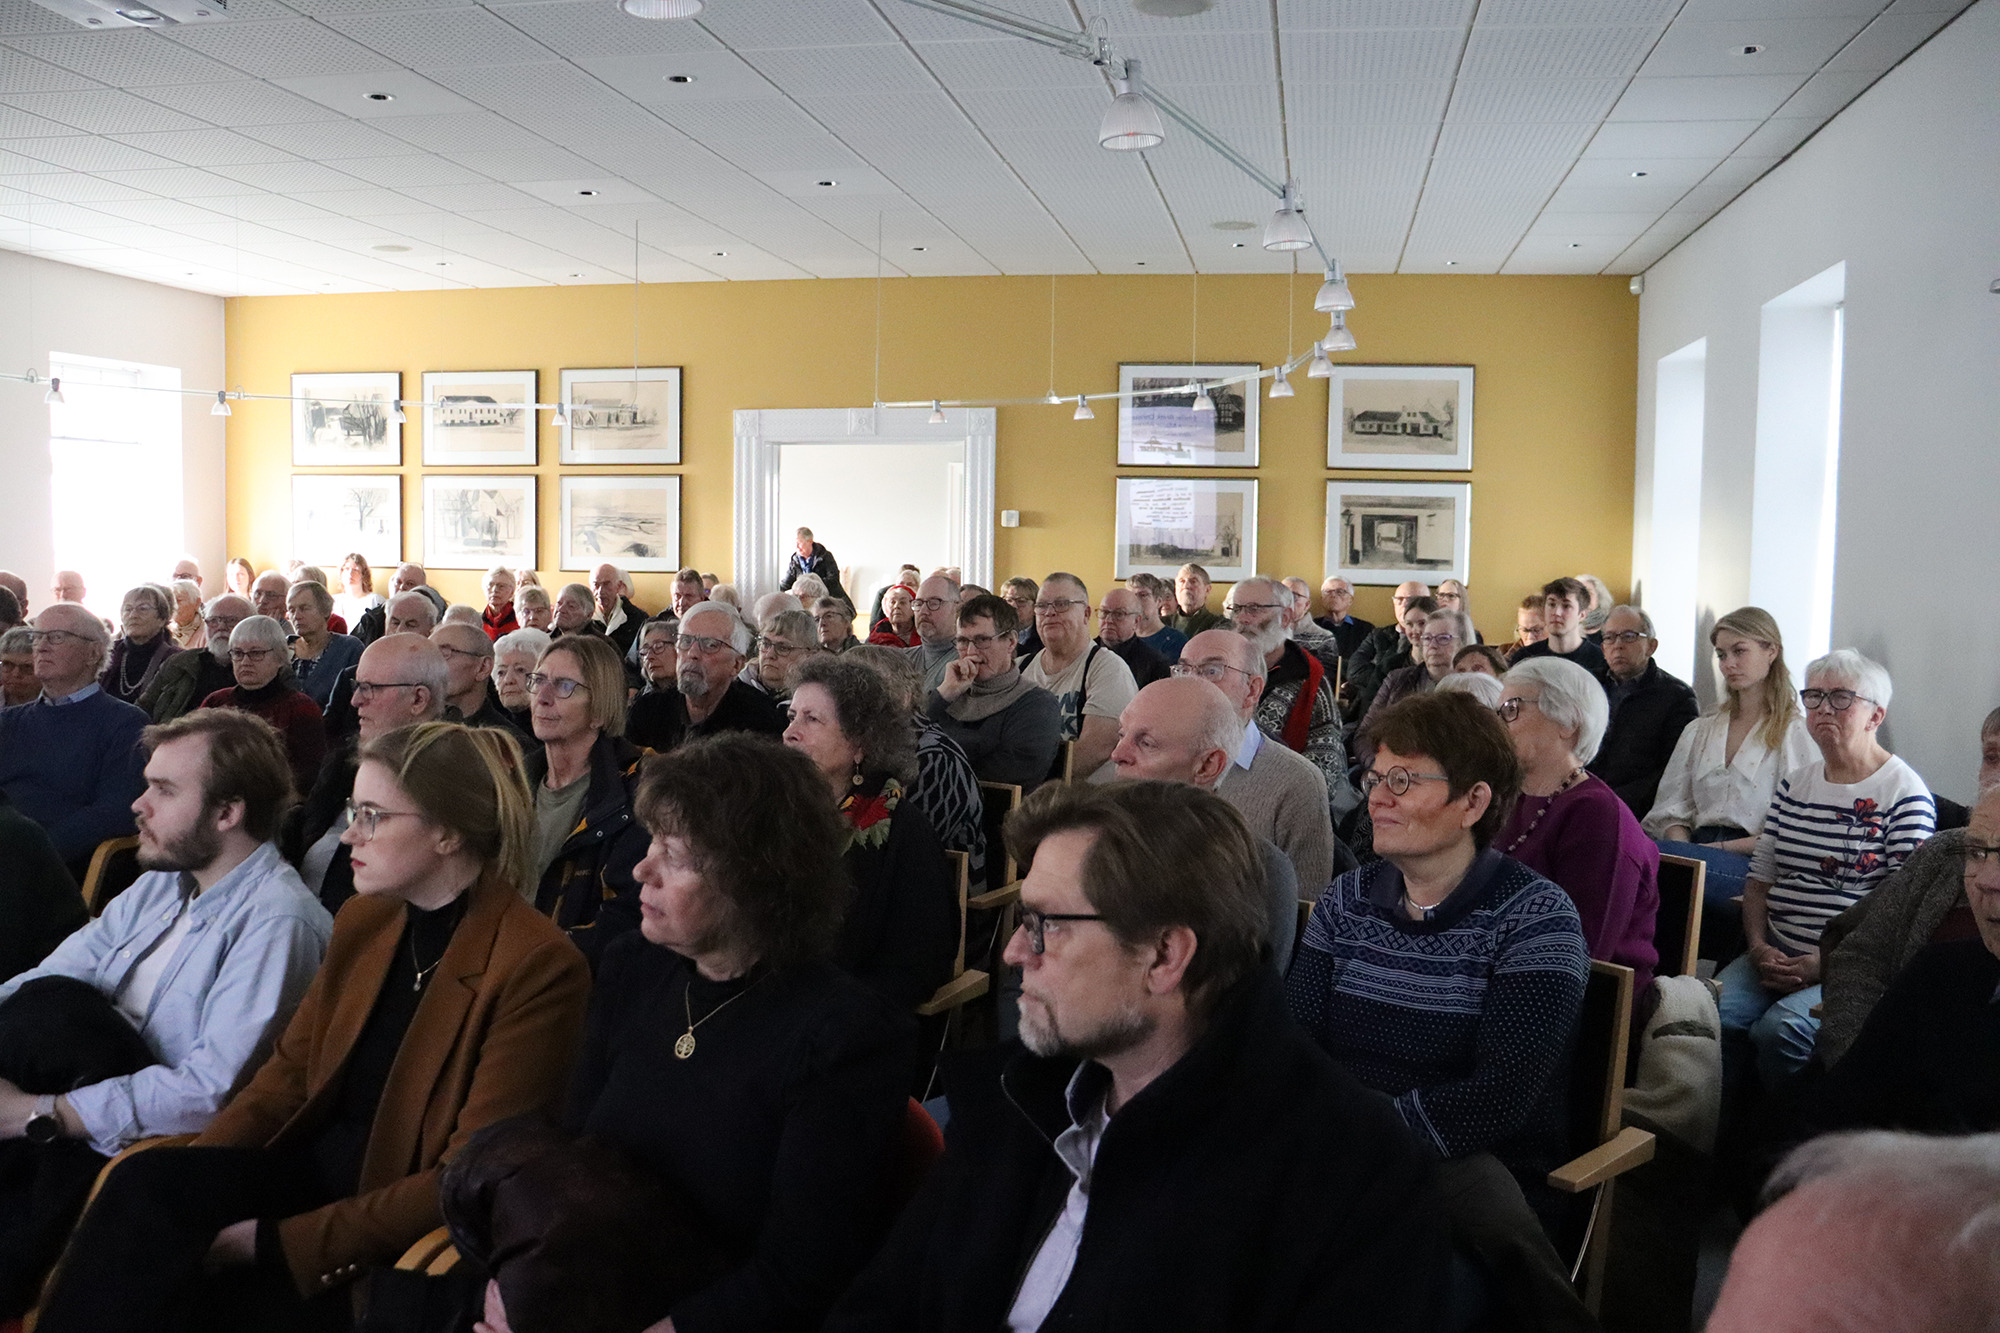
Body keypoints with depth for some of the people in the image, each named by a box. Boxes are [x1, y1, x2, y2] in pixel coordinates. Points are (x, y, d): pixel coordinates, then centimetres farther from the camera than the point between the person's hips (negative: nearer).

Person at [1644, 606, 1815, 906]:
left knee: (1662, 855, -36)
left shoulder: (1797, 733, 7)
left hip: (1753, 860, -4)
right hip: (1698, 850, 4)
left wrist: (1721, 847, -11)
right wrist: (1685, 850, -7)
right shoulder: (1699, 732, 25)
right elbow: (1672, 809, 15)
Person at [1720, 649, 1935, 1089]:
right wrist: (1758, 946, -2)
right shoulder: (1794, 785, 16)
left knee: (1783, 1028, -31)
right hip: (1776, 957, 5)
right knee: (1713, 1013, -24)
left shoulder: (1905, 794, -3)